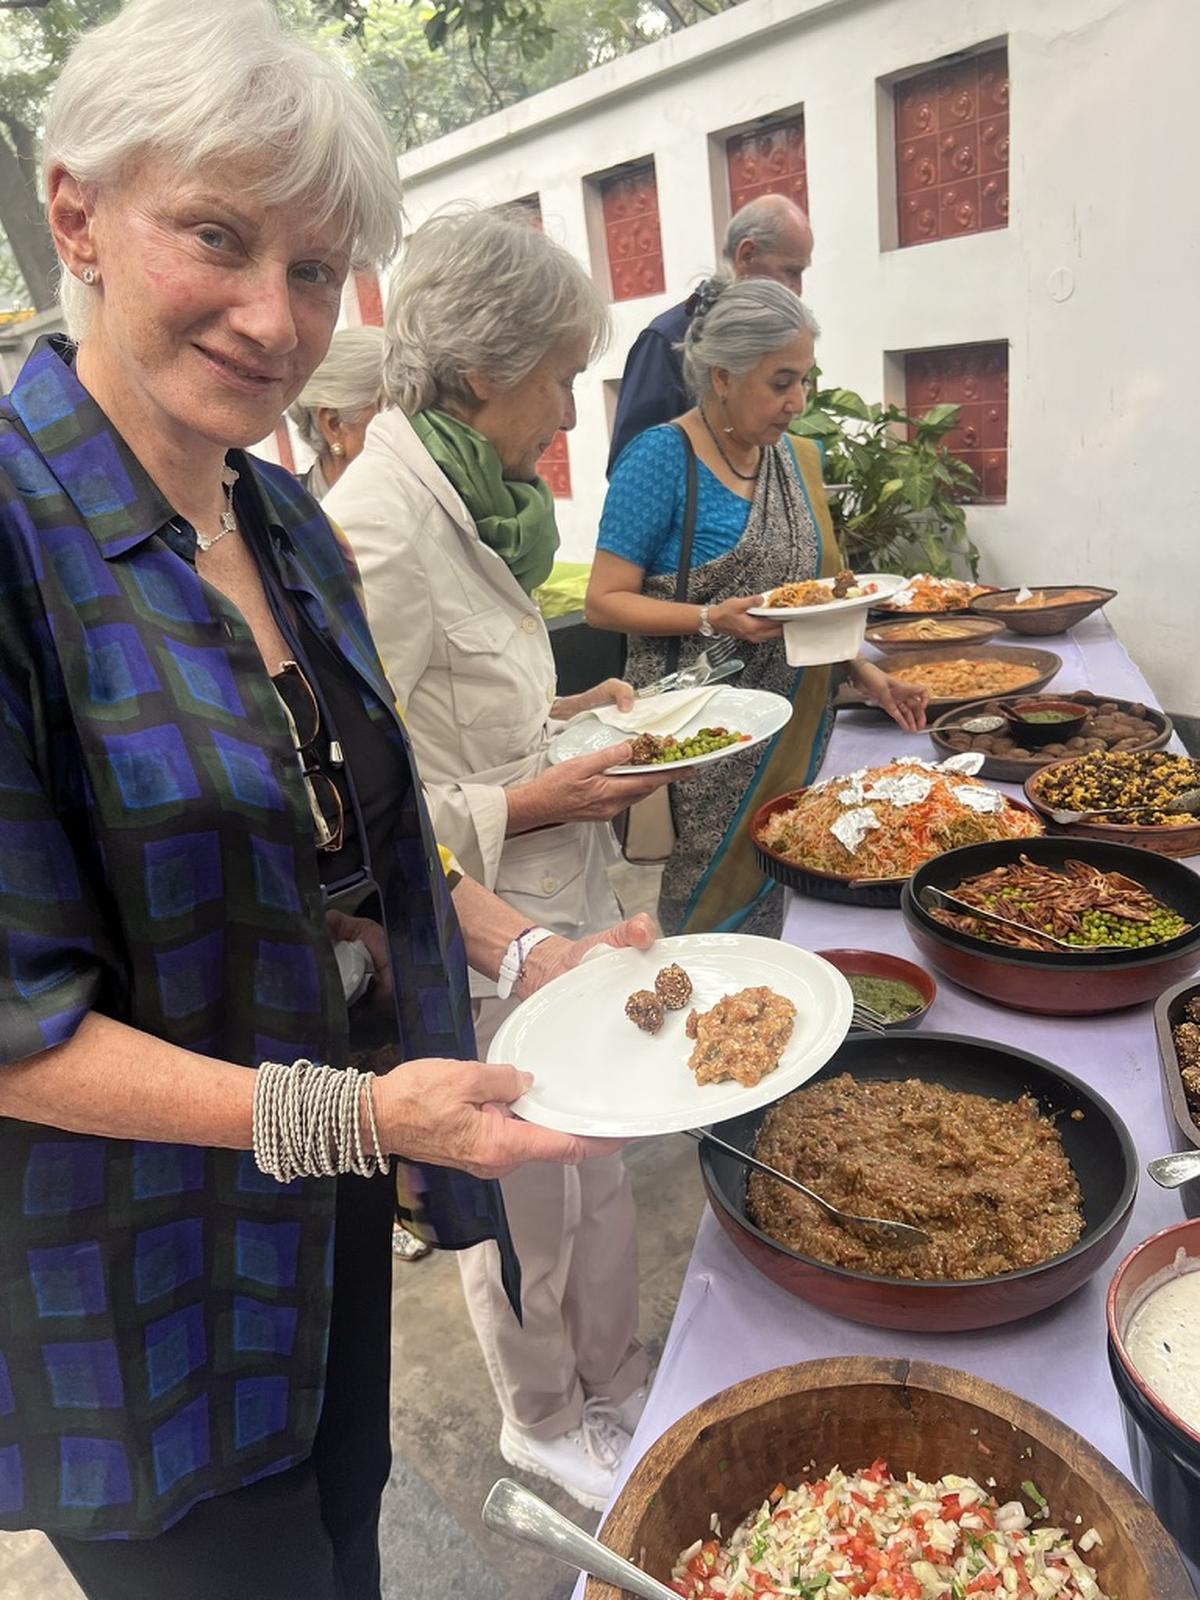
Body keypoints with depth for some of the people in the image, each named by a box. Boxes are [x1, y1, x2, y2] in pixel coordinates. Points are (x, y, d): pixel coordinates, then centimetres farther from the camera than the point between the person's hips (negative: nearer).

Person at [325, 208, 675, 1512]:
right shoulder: (374, 538, -24)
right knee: (526, 1217, 17)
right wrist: (527, 805, -20)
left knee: (597, 1182, 24)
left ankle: (615, 1391, 51)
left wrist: (559, 713, 6)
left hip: (553, 916, 9)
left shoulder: (457, 500, 7)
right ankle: (544, 1425, 47)